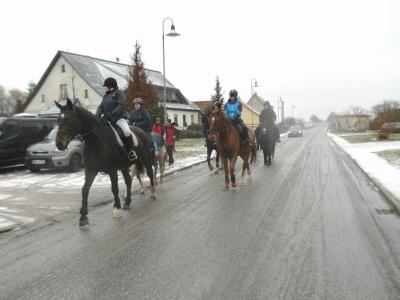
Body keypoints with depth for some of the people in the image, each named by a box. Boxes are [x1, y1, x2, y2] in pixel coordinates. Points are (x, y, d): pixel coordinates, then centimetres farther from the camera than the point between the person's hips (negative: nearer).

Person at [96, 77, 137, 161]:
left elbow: (121, 105, -13)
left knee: (126, 131, -31)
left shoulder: (118, 92, 1)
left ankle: (131, 151, -18)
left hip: (119, 117, -7)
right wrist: (97, 116, -5)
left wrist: (111, 114, -24)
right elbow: (101, 106, 16)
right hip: (107, 119, 7)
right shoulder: (106, 96, 23)